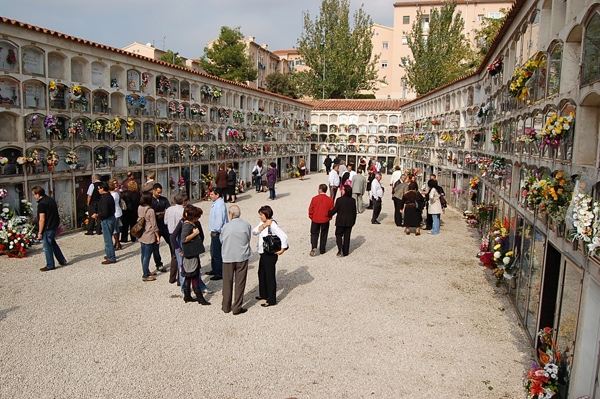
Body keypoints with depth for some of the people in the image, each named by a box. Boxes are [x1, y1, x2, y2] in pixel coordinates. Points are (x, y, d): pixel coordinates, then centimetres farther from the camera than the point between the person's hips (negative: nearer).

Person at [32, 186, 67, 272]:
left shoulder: (42, 204, -18)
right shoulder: (51, 200, 9)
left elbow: (42, 220, -19)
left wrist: (40, 232, -13)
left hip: (47, 228, -9)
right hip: (54, 225, 9)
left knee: (47, 247, 3)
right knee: (53, 243, 21)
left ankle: (50, 265, 11)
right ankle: (62, 260, 26)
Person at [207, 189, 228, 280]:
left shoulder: (220, 204, -20)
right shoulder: (215, 203, 12)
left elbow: (220, 219, -25)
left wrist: (216, 231, -20)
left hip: (218, 233, -11)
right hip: (214, 232, 11)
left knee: (217, 253, -5)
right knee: (213, 252, 21)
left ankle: (220, 273, 3)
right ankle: (214, 269, 36)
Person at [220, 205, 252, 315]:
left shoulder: (226, 227, -11)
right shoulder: (247, 225, -9)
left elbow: (221, 241, 1)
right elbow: (248, 239, 3)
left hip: (228, 257, 0)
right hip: (242, 257, 0)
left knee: (227, 283, 13)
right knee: (240, 283, 8)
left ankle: (226, 306, 23)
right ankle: (237, 308, 12)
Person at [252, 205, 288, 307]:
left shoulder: (273, 225, -20)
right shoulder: (262, 223, 7)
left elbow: (284, 236, -27)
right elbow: (254, 232, -5)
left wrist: (282, 249, -24)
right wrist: (263, 226, -17)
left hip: (270, 254, -9)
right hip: (263, 253, 9)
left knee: (270, 276, -2)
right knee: (261, 274, 21)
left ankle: (271, 300, 8)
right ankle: (263, 294, 39)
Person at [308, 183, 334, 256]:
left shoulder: (315, 198, -12)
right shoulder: (330, 200, -7)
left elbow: (311, 209, -6)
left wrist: (311, 217, 9)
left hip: (315, 220, -1)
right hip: (325, 220, 1)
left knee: (314, 234, 11)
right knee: (324, 235, 14)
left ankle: (314, 247, -9)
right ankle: (322, 250, 19)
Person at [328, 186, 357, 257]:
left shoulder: (339, 200, -14)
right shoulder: (353, 200, -1)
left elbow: (335, 210, -10)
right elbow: (354, 212, 5)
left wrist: (329, 214, 8)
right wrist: (353, 221, 16)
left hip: (340, 221, -3)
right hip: (349, 221, 3)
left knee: (338, 235, 10)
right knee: (347, 236, 11)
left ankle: (340, 249, -11)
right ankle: (345, 252, 17)